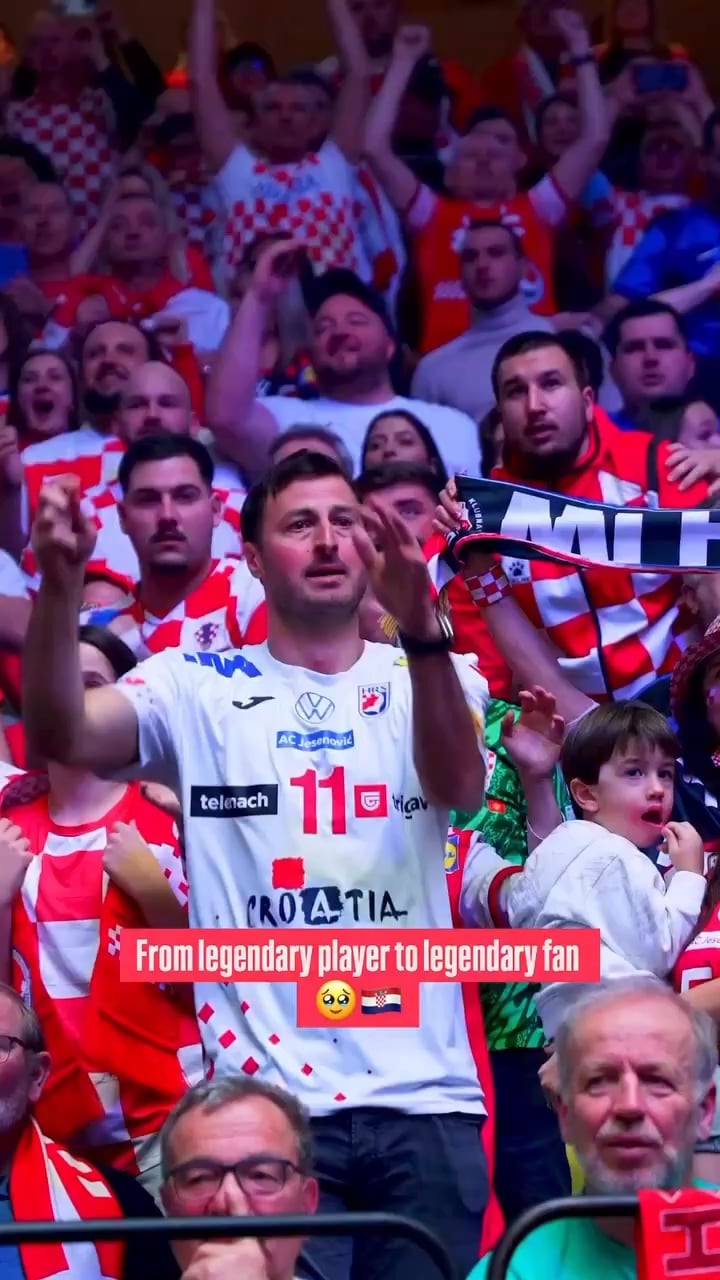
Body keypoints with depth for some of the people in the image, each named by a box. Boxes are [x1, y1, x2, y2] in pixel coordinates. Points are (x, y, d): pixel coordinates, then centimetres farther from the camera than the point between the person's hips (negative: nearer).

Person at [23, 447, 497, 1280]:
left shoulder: (434, 680, 8)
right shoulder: (199, 688, 6)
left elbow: (459, 787, -14)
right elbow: (62, 734, -11)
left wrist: (421, 626, -32)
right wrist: (59, 584, -29)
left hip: (425, 1095, 1)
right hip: (267, 1098, -1)